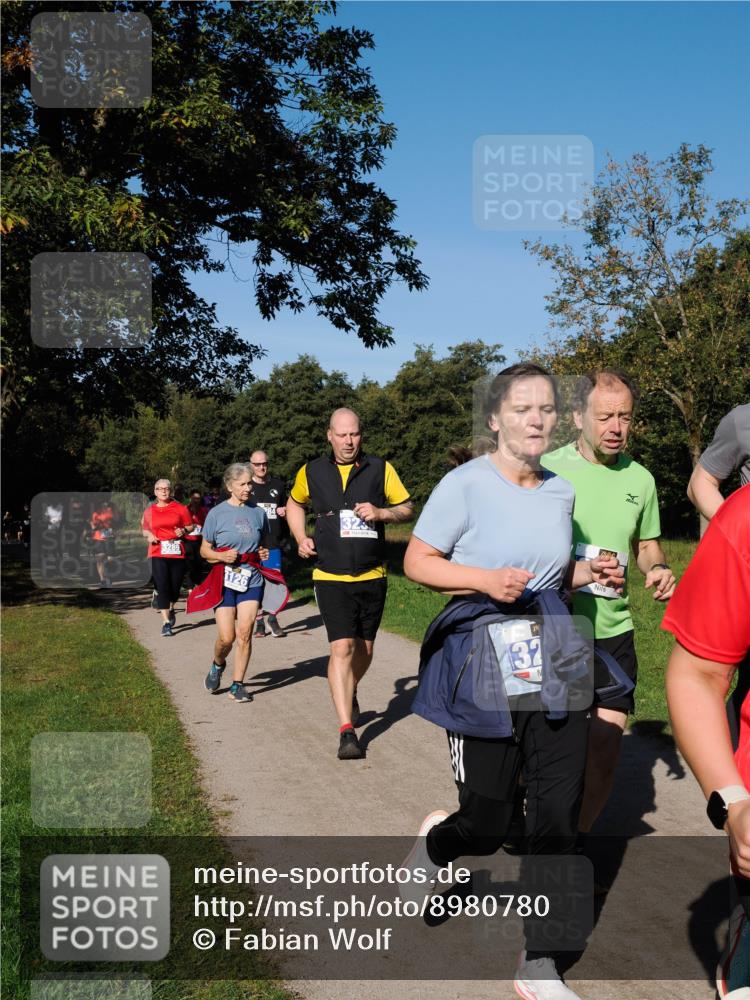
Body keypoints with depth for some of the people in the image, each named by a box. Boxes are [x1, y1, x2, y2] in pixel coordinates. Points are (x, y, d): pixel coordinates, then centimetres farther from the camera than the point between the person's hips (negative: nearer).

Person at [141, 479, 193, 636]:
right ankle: (166, 622, -8)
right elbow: (144, 529, 23)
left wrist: (183, 531, -11)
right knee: (162, 587, -10)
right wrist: (149, 535, 2)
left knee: (175, 586, 7)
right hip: (157, 554, 0)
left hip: (177, 552, 0)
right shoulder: (149, 511, 10)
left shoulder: (180, 508, 5)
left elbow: (190, 526, 10)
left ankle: (171, 609, 39)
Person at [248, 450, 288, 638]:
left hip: (274, 544, 2)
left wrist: (285, 513, -2)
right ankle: (259, 623, 12)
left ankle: (273, 619, 15)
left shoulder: (278, 485, 11)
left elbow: (288, 515, 20)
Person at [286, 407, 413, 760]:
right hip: (331, 577, -1)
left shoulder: (380, 469, 0)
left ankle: (349, 695, 44)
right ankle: (347, 731, -11)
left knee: (364, 648, 14)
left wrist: (381, 513, -14)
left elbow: (407, 508, 6)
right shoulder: (312, 472, 3)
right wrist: (301, 538, 7)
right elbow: (294, 503, 22)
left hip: (372, 576, 2)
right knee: (342, 648, -12)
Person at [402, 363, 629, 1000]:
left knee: (559, 821, 4)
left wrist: (588, 573, 2)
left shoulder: (561, 491, 7)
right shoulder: (466, 484, -11)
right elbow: (417, 562, -7)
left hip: (554, 660, 5)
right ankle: (436, 841, 44)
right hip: (483, 663, -5)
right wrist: (486, 580, -21)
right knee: (487, 827, 5)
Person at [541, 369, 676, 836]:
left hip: (612, 632, 3)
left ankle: (576, 835, 27)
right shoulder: (546, 468, -7)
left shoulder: (640, 479, 5)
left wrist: (659, 568, -3)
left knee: (604, 753, 3)